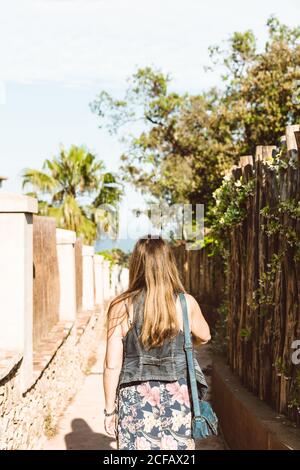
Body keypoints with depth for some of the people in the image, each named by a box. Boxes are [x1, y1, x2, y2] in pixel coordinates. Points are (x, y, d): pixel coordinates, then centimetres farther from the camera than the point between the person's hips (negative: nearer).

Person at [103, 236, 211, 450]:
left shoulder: (122, 307, -7)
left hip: (135, 400, -1)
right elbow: (204, 336, 17)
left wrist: (110, 409, 4)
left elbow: (112, 365, -6)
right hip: (178, 398, 1)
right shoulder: (187, 304, -4)